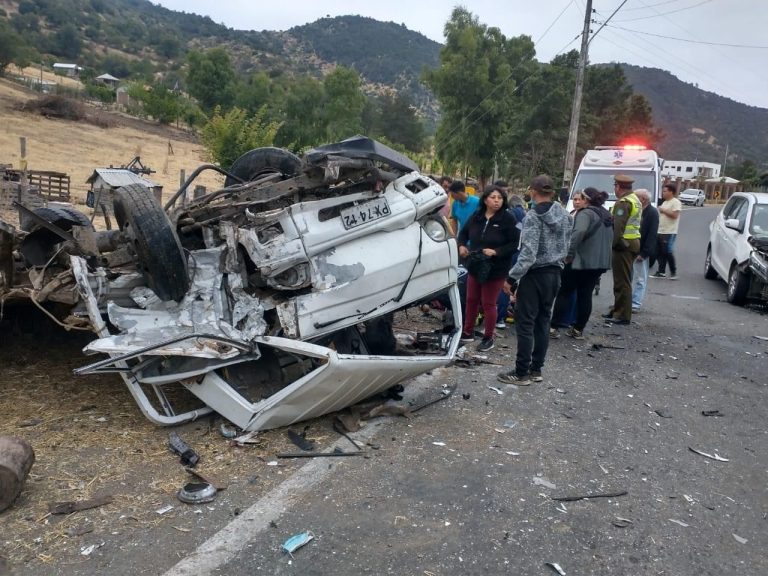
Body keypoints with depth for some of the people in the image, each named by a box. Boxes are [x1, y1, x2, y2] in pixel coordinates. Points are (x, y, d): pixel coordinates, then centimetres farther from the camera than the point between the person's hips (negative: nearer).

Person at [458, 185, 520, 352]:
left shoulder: (508, 219, -12)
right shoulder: (476, 216, 2)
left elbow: (515, 243, -15)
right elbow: (464, 232, 15)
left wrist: (496, 252, -25)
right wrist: (462, 245, -5)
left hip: (496, 269, -5)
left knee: (488, 304, 5)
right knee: (471, 300, 15)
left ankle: (488, 338, 20)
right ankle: (468, 332, 32)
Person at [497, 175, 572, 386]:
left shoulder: (533, 216, -16)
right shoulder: (565, 215, 8)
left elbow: (528, 253, -22)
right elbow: (565, 247, 13)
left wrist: (512, 277, -18)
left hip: (535, 274, -7)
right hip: (554, 273, 8)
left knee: (525, 324, -1)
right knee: (543, 322, 13)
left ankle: (521, 373, 4)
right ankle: (536, 369, 20)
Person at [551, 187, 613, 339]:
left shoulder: (586, 213, -12)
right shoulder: (607, 215, 16)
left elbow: (579, 232, -31)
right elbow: (610, 239, 26)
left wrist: (570, 254, -25)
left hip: (581, 260, -8)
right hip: (600, 262, 8)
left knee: (564, 293, 3)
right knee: (585, 295, 12)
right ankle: (578, 329, 15)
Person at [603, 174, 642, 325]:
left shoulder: (623, 202, -15)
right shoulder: (635, 200, 18)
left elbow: (618, 227, -22)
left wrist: (613, 244, -19)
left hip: (623, 244, -10)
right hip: (634, 243, 10)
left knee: (622, 281, -6)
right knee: (623, 280, 17)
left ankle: (623, 315, -2)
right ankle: (617, 311, 26)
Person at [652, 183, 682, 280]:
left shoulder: (676, 202, -8)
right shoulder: (665, 202, 20)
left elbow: (675, 215, -19)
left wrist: (663, 210, -14)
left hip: (670, 232, -9)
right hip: (661, 231, 9)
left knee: (668, 252, -7)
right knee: (660, 253, 7)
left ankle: (674, 272, 3)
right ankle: (661, 272, 12)